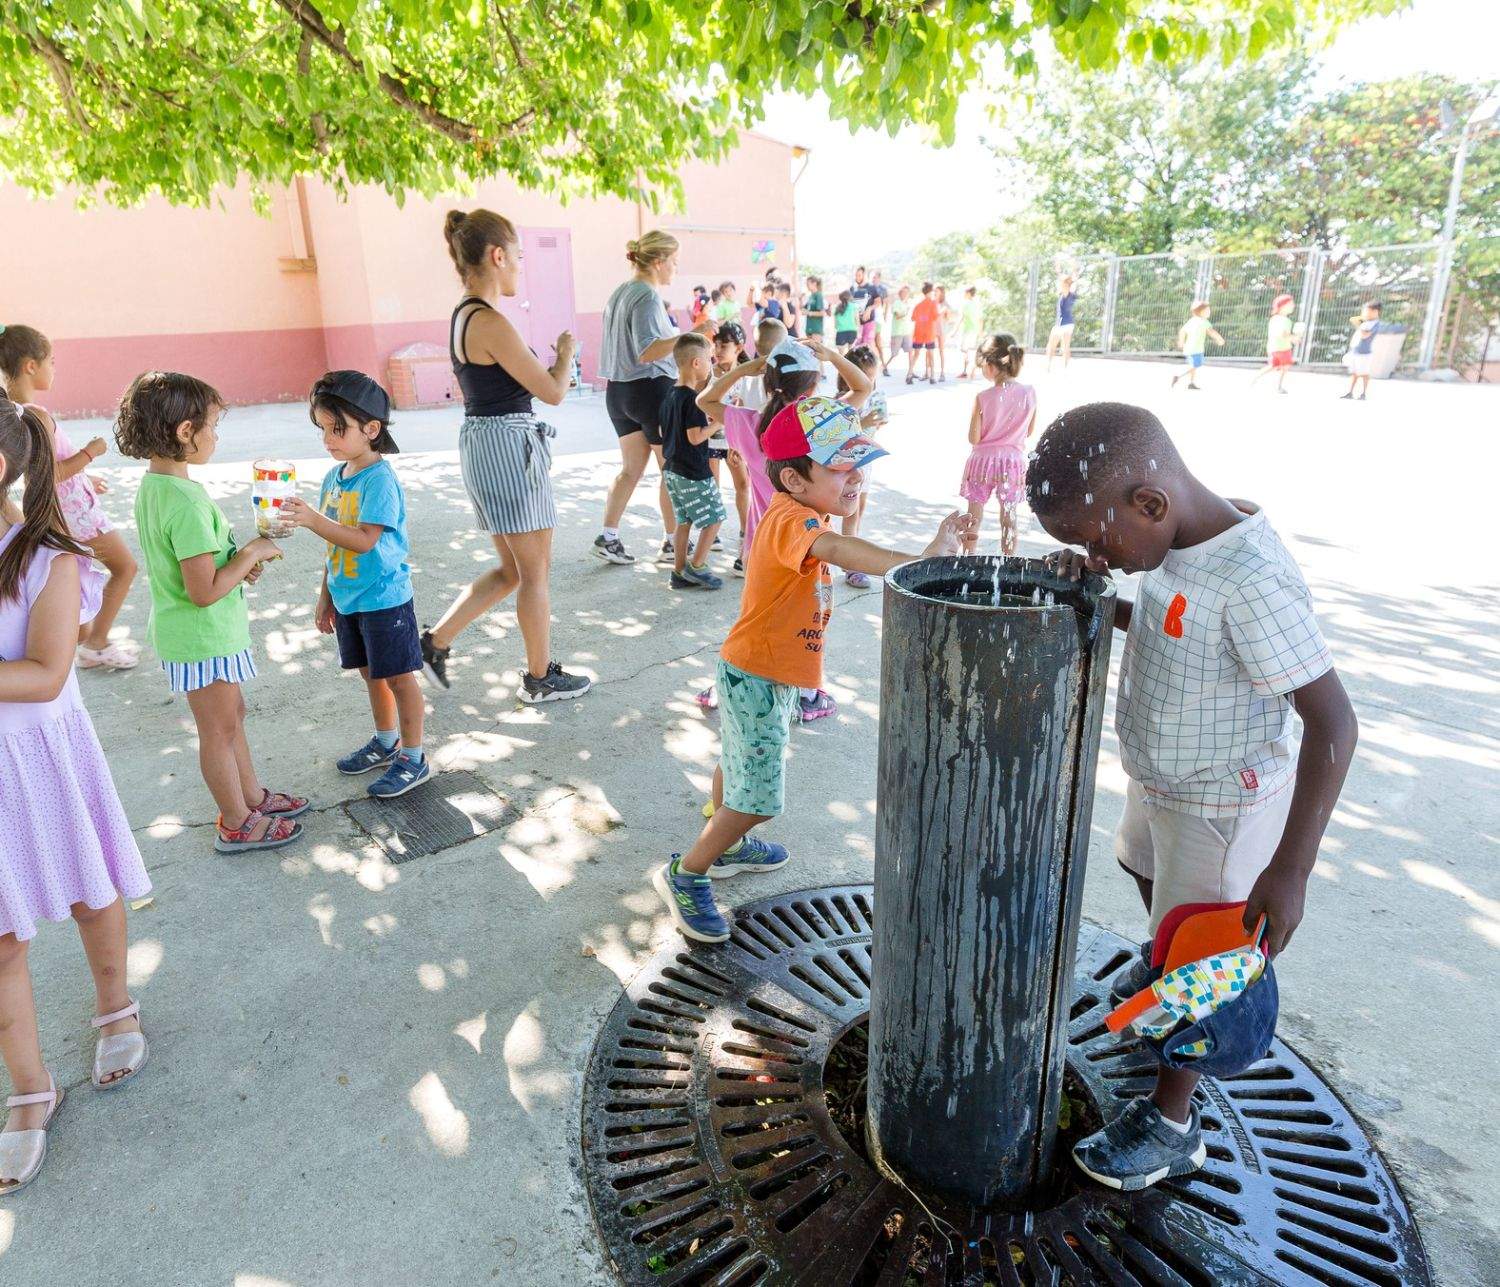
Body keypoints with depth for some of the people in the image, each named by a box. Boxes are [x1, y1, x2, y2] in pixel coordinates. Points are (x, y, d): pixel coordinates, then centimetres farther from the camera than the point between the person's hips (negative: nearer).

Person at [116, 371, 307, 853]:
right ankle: (237, 825, 25)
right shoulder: (186, 500, -28)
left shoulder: (152, 485, 3)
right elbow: (205, 591, -29)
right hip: (203, 637, -9)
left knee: (231, 714, 23)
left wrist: (240, 559, 2)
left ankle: (253, 795, 39)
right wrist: (252, 553, -17)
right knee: (220, 729, 7)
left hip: (187, 631, 9)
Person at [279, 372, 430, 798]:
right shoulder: (334, 477, 7)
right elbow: (335, 543, 14)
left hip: (384, 599, -8)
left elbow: (364, 539, -28)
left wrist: (313, 520, -36)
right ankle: (386, 742, 37)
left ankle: (413, 758, 16)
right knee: (371, 673, 20)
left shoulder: (380, 480, -19)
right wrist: (325, 596, 16)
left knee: (399, 677, 3)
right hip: (348, 599, 8)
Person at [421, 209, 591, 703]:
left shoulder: (462, 315, 12)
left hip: (478, 441, 10)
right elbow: (553, 392, -15)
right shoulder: (491, 322, -18)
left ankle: (436, 642, 20)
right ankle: (541, 677, 18)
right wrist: (565, 351, 5)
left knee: (510, 570, 19)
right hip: (509, 445, -10)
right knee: (535, 572, 4)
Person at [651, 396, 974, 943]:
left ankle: (720, 846, 50)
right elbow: (838, 549, -47)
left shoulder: (800, 512, 5)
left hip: (769, 674, 10)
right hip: (755, 676, -10)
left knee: (741, 763, 27)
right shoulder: (792, 519, -29)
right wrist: (918, 564, -60)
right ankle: (686, 874, 13)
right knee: (759, 794, -5)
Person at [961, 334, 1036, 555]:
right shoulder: (1029, 393, -7)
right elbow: (1030, 431, 3)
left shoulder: (983, 398, -17)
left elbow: (973, 438, -13)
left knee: (974, 516, 12)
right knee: (1009, 516, 13)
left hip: (984, 460, -2)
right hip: (1014, 460, 2)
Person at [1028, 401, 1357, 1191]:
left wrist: (1290, 868, -31)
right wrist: (1094, 589, -11)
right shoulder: (1182, 541, -9)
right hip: (1160, 780, 9)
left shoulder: (1252, 582, -34)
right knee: (1146, 871, 32)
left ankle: (1171, 1126, 27)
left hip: (1220, 806, -8)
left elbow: (1332, 721, -31)